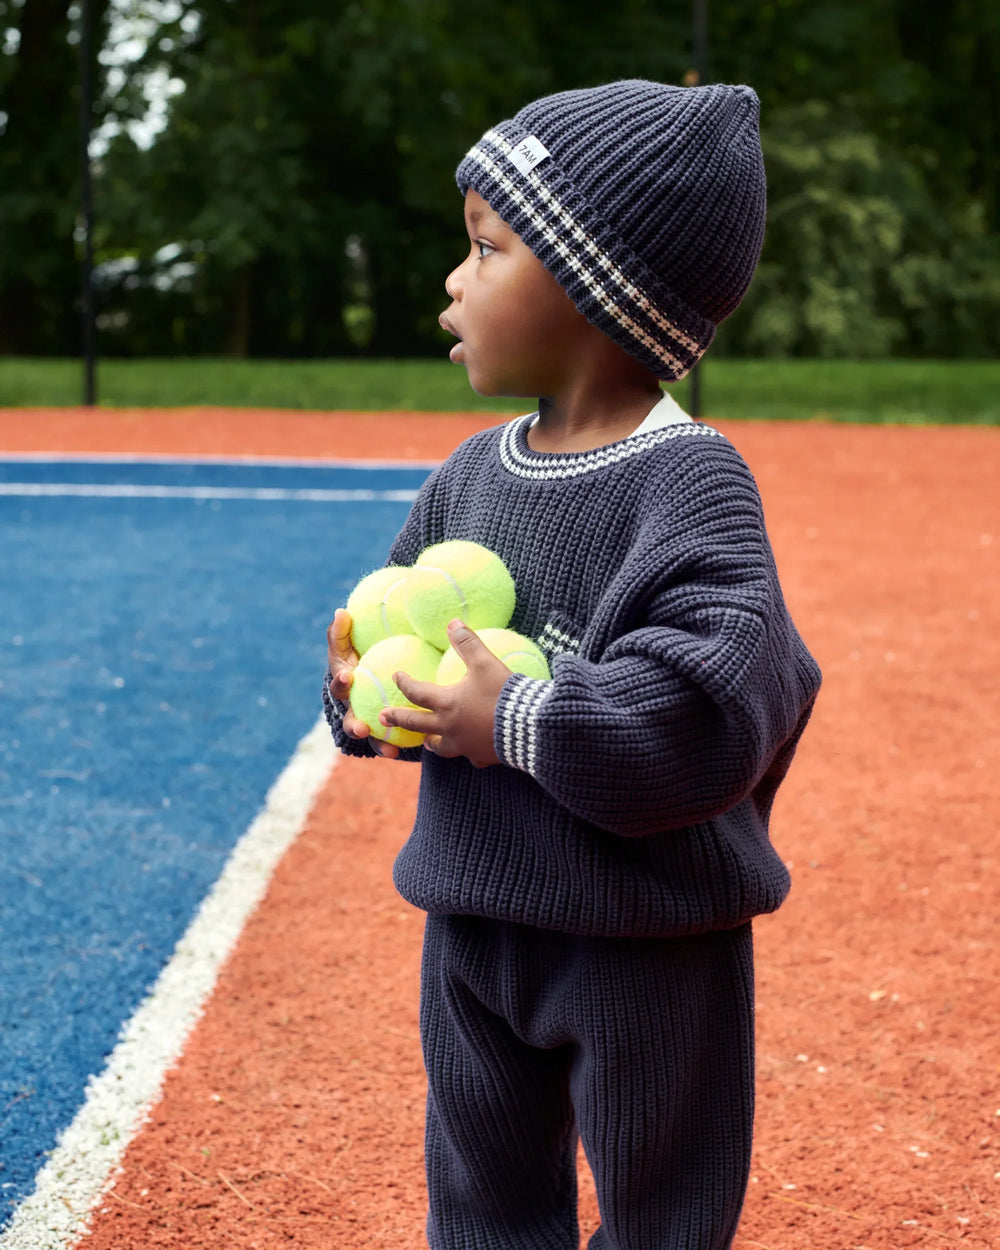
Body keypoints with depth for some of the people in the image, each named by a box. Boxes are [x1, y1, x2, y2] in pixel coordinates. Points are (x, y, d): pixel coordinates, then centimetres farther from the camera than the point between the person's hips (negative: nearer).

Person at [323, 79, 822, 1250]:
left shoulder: (688, 480, -20)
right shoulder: (472, 473, 3)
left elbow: (714, 697, -31)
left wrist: (516, 725, -26)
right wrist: (366, 688, -7)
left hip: (647, 943, -7)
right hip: (474, 923, 7)